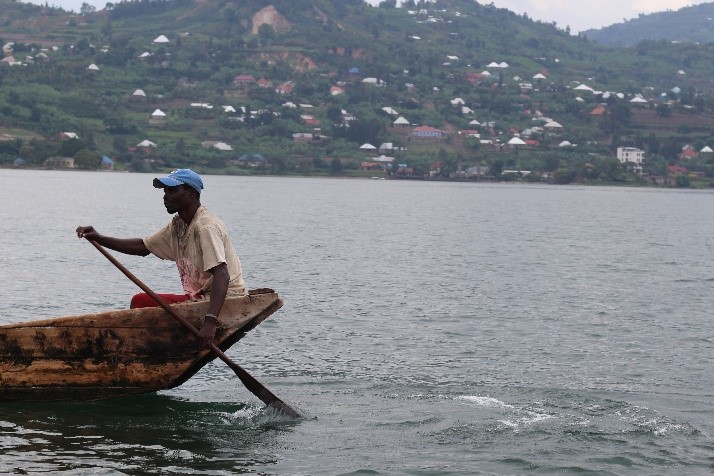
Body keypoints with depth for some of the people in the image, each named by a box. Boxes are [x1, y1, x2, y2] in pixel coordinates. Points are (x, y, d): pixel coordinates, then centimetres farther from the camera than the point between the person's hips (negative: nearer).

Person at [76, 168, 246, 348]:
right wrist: (98, 238, 7)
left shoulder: (206, 226, -19)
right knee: (140, 301, 7)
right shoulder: (178, 225, 12)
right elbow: (143, 247, 19)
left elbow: (222, 276, -30)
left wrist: (210, 321, -42)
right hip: (201, 298, 10)